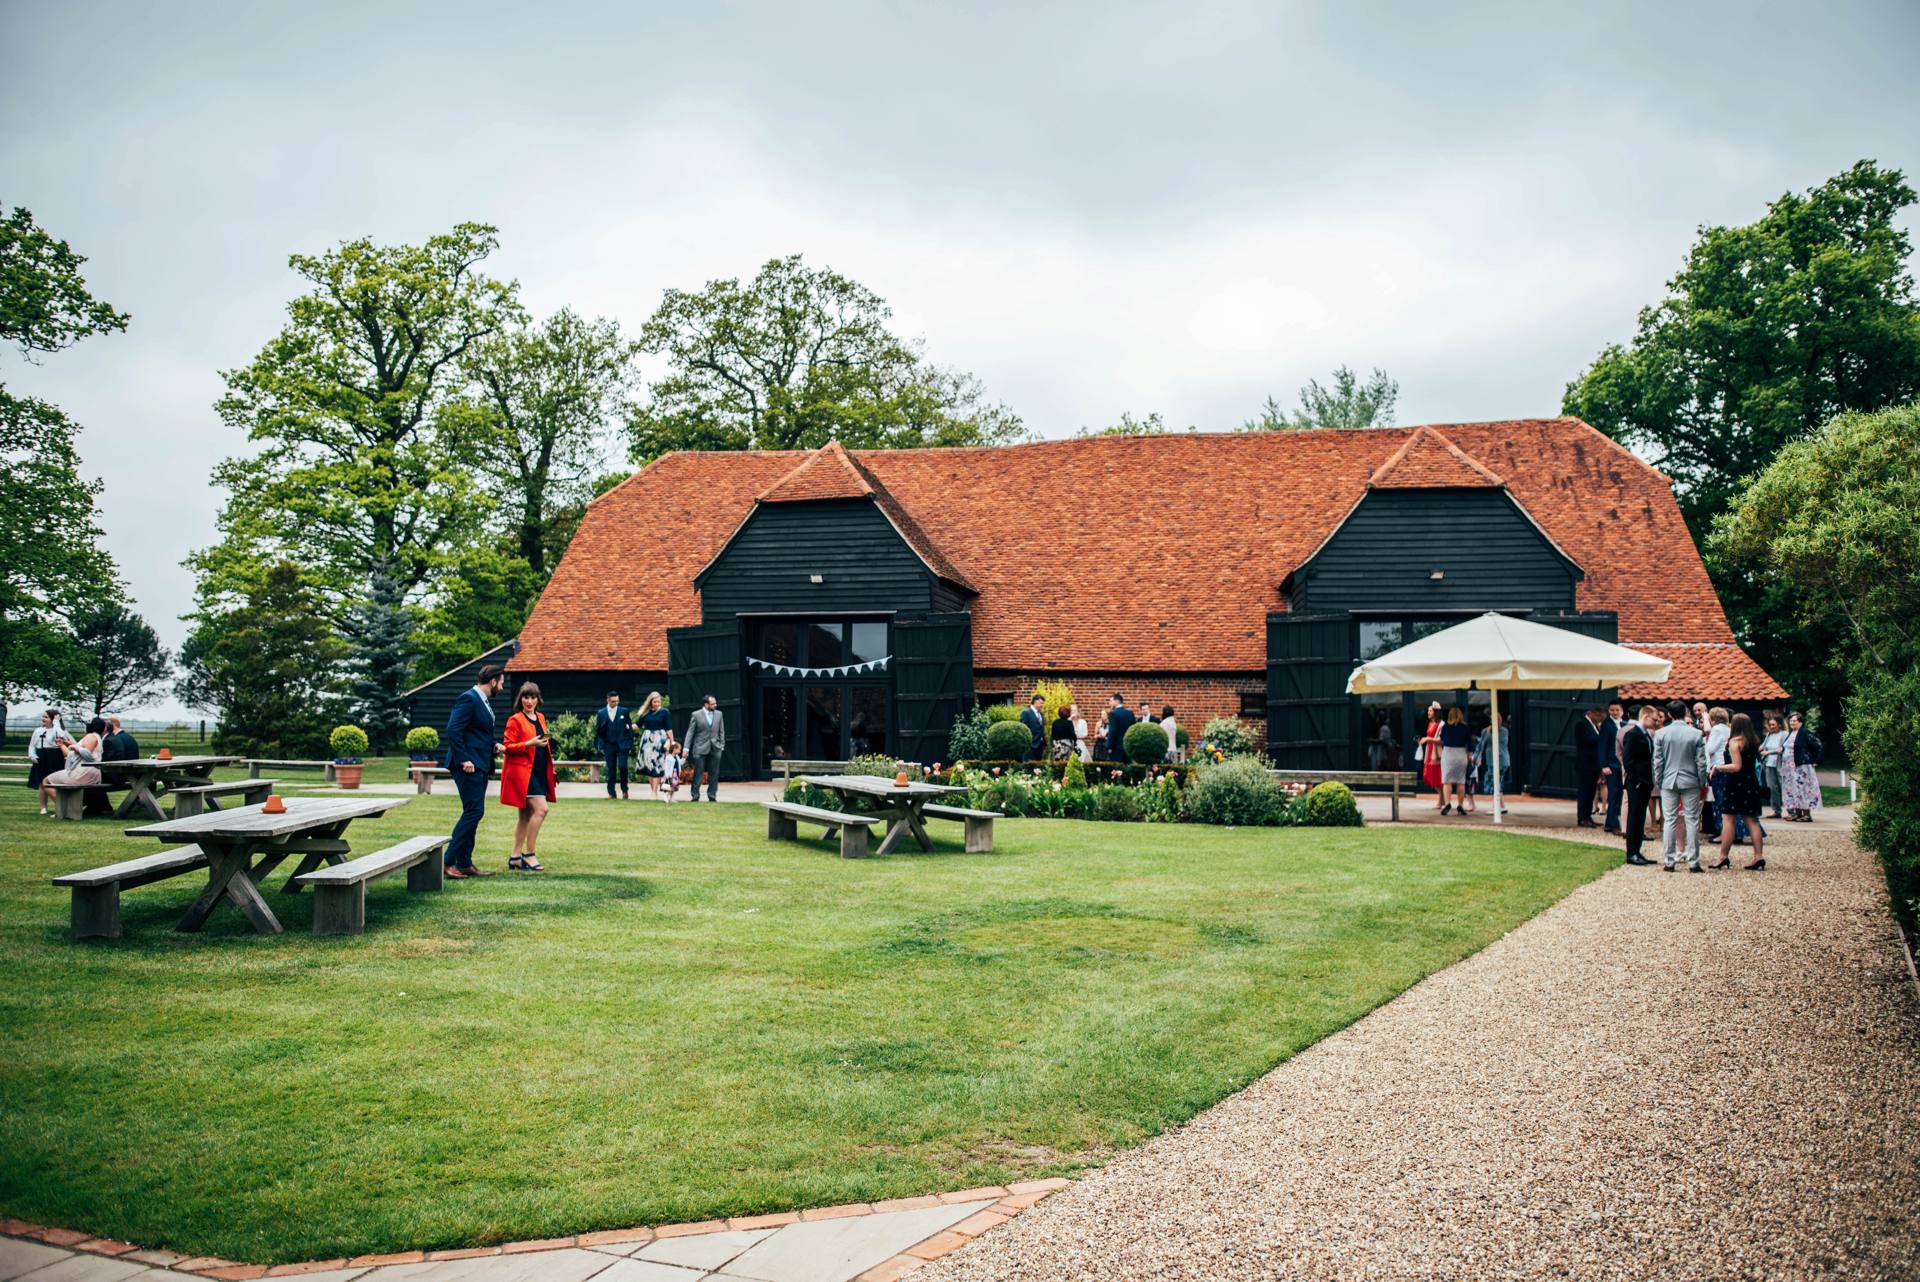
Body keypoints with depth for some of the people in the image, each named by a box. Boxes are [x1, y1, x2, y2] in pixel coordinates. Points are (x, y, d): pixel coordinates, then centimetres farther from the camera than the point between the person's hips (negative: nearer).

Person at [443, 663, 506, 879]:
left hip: (479, 767, 10)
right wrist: (463, 760, -22)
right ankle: (449, 860, -7)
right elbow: (453, 730, -20)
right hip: (469, 766, -10)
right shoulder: (468, 699, -12)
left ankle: (464, 863, 14)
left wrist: (493, 746, 9)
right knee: (473, 811, -12)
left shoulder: (483, 701, 19)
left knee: (473, 813, 10)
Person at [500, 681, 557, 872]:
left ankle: (515, 856, 17)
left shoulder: (541, 718, 15)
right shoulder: (515, 720, -7)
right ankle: (529, 854, -10)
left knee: (526, 815, 11)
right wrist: (529, 744, -21)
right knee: (541, 809, -17)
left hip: (539, 771, 8)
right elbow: (508, 747, -11)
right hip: (522, 771, -8)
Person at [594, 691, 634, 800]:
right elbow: (598, 730, 7)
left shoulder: (624, 712, 4)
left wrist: (630, 744, -1)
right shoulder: (601, 713, 6)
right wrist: (600, 746, 1)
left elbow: (629, 728, 4)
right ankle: (611, 792, 10)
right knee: (610, 769, 3)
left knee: (622, 766, -10)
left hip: (622, 744, -1)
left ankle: (624, 790, 9)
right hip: (609, 745, 1)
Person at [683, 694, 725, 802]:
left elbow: (721, 731, 12)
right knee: (697, 773, -1)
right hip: (700, 748, -3)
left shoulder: (719, 714, 8)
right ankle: (695, 796, 5)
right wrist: (686, 748, -7)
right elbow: (690, 732, -2)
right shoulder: (696, 715, -2)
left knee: (714, 774, 5)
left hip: (715, 748, 3)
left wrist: (722, 745, 6)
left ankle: (712, 796, 12)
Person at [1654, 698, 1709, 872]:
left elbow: (1657, 761, 0)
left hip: (1669, 782, 1)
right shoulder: (1696, 734, -6)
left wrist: (1658, 781, 10)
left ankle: (1668, 861, 6)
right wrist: (1702, 781, 8)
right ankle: (1693, 862, 5)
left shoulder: (1661, 734, -4)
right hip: (1690, 782, -1)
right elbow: (1701, 762, -3)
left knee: (1670, 820, 6)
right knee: (1692, 821, 4)